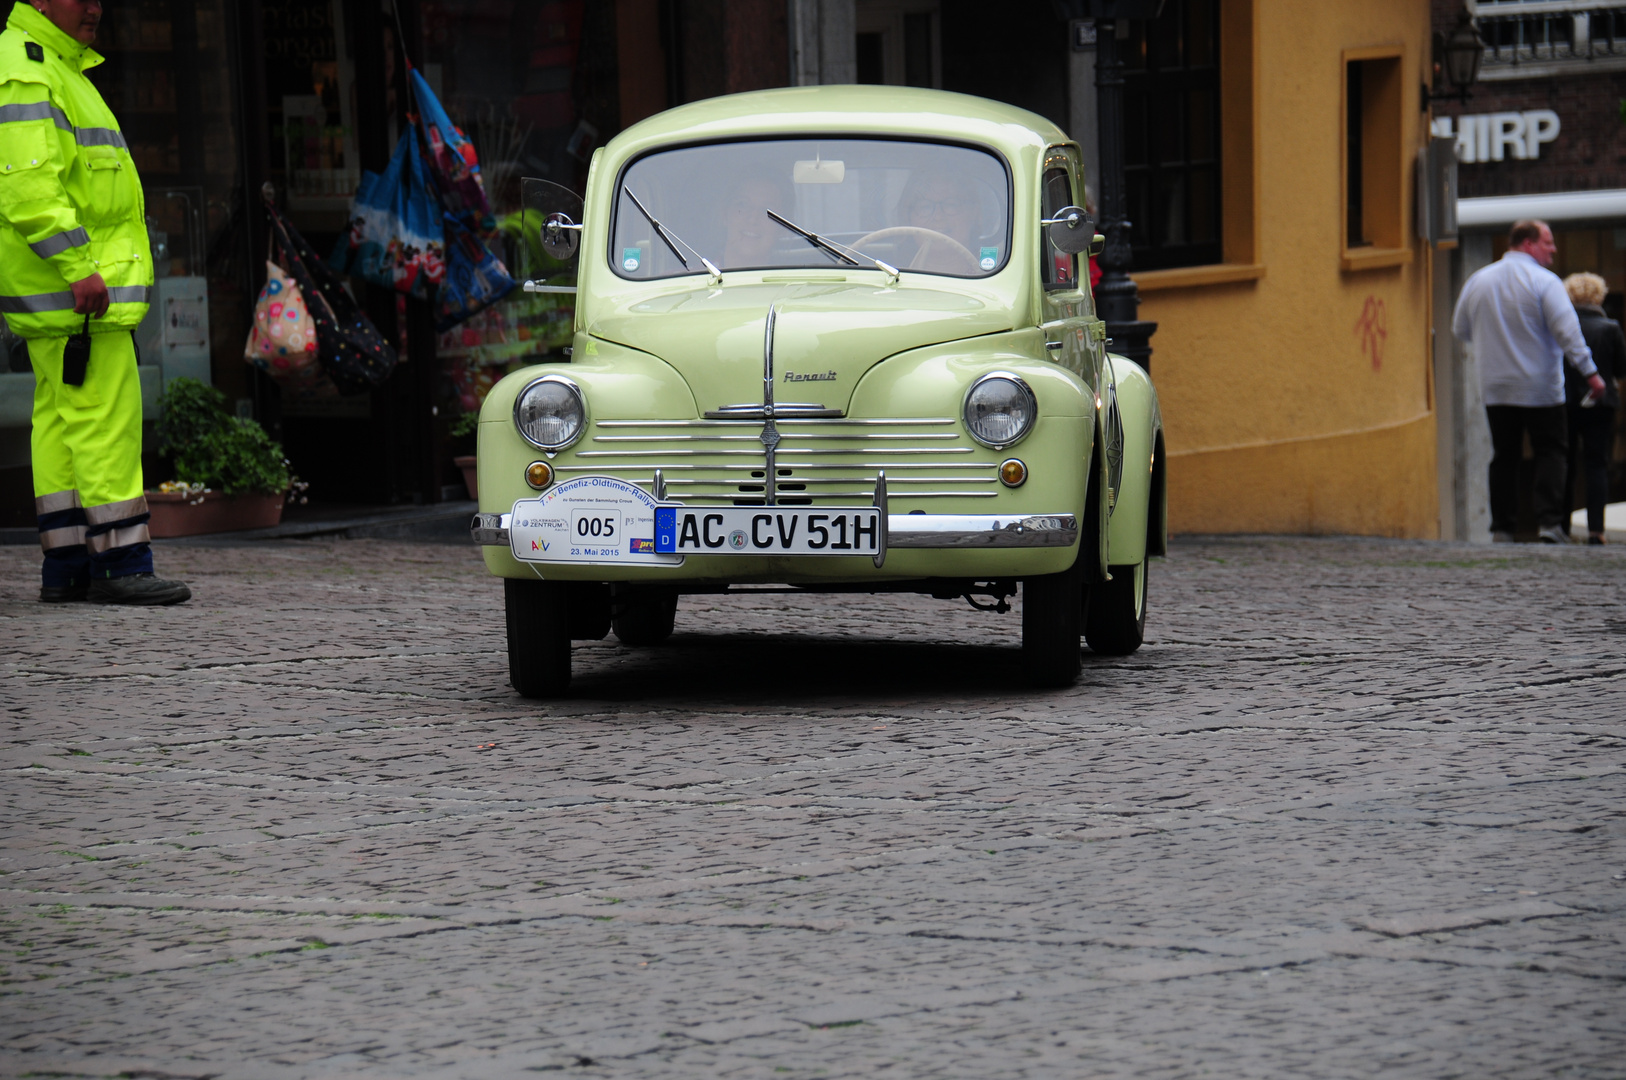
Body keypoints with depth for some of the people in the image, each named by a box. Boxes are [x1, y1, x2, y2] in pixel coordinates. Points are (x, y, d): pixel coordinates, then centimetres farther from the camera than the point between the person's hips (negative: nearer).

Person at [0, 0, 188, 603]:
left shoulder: (59, 71, 22)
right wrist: (80, 268, -28)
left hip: (73, 279, 11)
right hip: (71, 280, -11)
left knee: (62, 419, 8)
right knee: (104, 415, -11)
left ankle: (66, 565, 9)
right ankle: (120, 563, -11)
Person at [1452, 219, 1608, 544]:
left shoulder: (1477, 282, 6)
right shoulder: (1544, 281, -11)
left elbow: (1460, 329, 14)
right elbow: (1567, 331, -17)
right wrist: (1589, 372, -16)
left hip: (1496, 386, 4)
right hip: (1540, 387, -4)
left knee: (1504, 456, 9)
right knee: (1550, 451, 4)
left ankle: (1502, 527, 6)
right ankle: (1549, 522, -8)